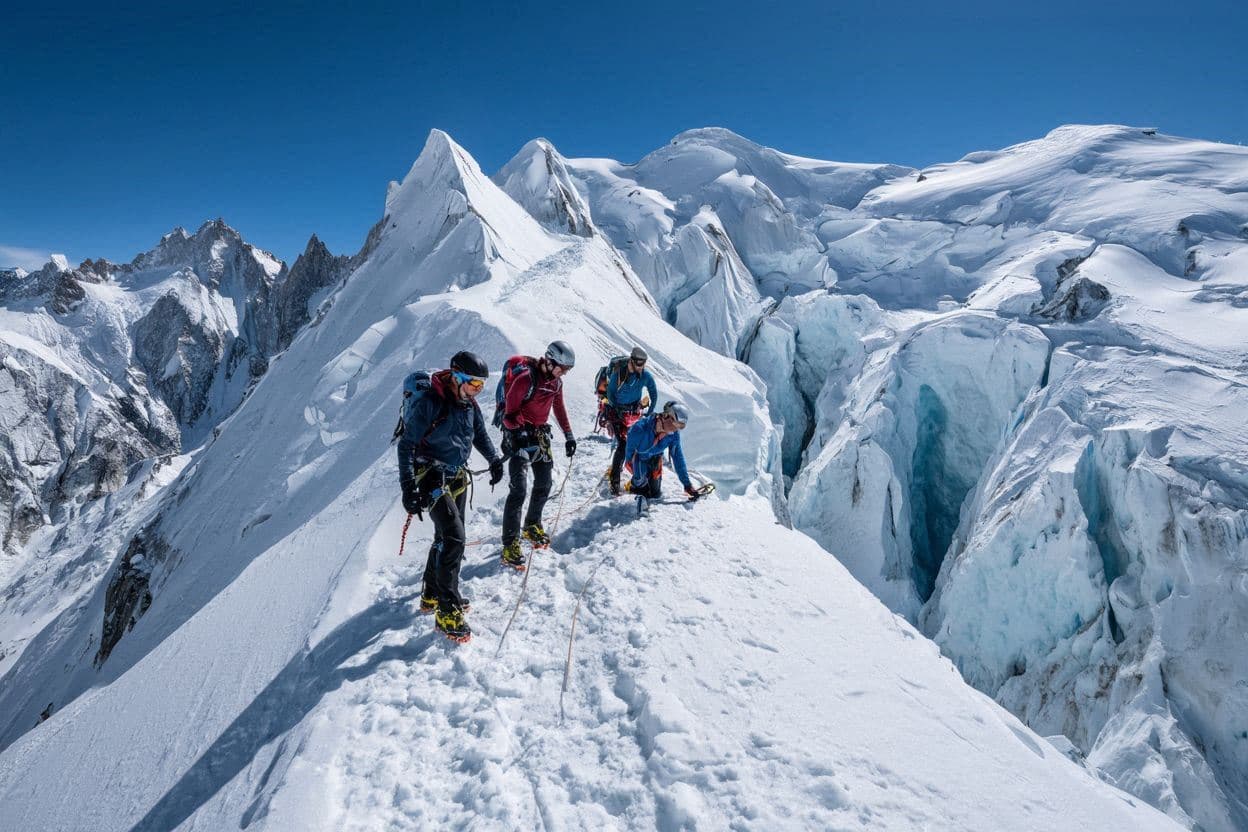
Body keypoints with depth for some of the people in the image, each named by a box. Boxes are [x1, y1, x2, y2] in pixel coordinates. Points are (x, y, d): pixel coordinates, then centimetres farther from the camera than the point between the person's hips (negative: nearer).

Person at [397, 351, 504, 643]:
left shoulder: (469, 404, 3)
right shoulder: (429, 403, -20)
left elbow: (479, 434, 19)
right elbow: (406, 445, -20)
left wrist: (494, 459, 4)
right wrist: (408, 487, -27)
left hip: (457, 477, 8)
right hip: (432, 478, -8)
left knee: (446, 536, 16)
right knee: (453, 537, -17)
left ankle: (432, 596, 33)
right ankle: (447, 612, -9)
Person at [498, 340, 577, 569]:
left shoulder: (555, 381, 4)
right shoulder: (526, 378, -20)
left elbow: (559, 409, 16)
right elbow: (510, 411, -20)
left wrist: (569, 435, 14)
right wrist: (519, 432, -32)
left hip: (541, 433, 8)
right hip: (519, 433, -8)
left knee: (545, 482, 14)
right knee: (519, 488, -15)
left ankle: (532, 526, 35)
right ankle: (510, 545, -13)